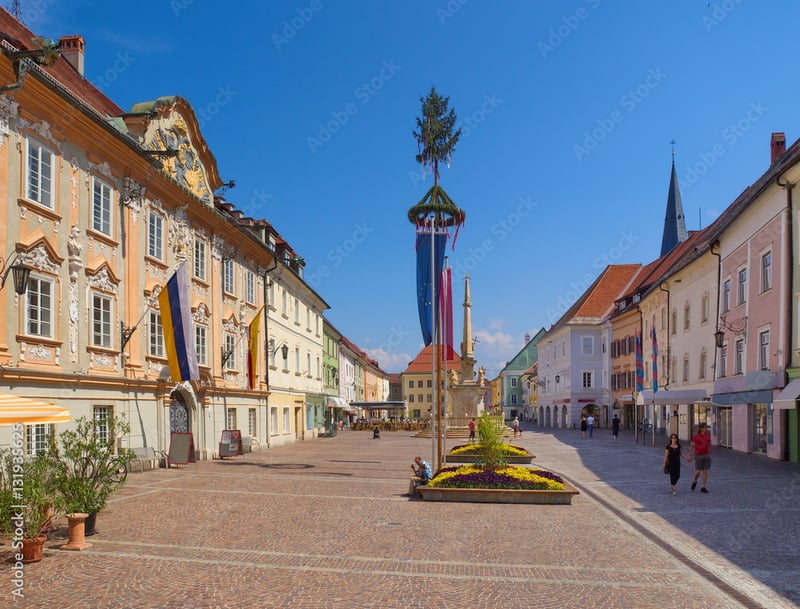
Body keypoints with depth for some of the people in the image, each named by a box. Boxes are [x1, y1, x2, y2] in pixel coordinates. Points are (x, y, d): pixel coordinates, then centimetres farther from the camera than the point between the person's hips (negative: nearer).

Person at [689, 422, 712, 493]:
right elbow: (692, 446, -2)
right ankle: (694, 481, 28)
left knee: (705, 471, -1)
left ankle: (703, 487, 5)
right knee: (698, 471, -2)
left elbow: (709, 445, 16)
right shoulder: (695, 436, -5)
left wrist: (710, 454, 17)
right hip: (698, 455, -3)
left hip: (706, 455, 3)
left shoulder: (708, 435, 4)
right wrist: (690, 456, -6)